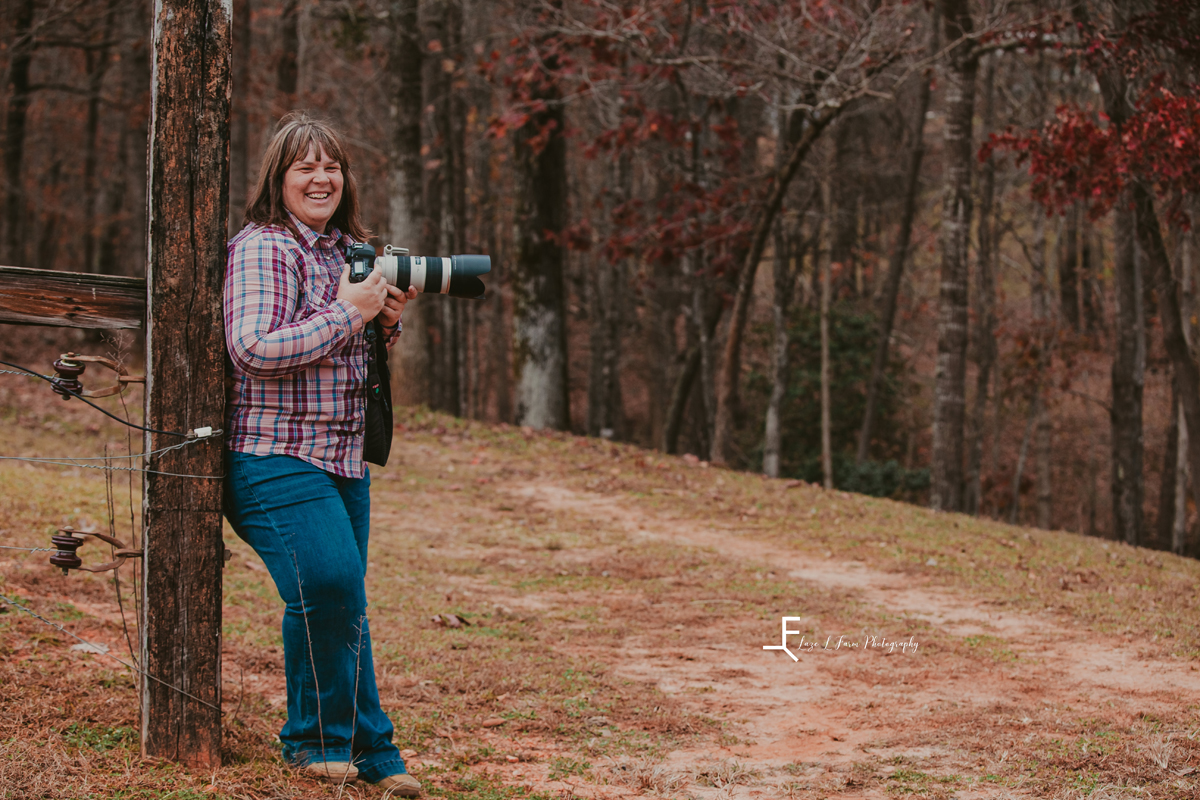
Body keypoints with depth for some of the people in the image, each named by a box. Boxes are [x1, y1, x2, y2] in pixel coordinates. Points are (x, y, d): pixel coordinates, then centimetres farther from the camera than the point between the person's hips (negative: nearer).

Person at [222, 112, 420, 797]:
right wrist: (348, 312, -17)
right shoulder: (261, 250, -9)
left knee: (344, 605, 10)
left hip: (345, 462, 8)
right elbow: (252, 350, -21)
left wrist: (388, 321, 3)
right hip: (276, 457, -8)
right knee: (329, 587, -18)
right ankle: (320, 737, 0)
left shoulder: (351, 251, 15)